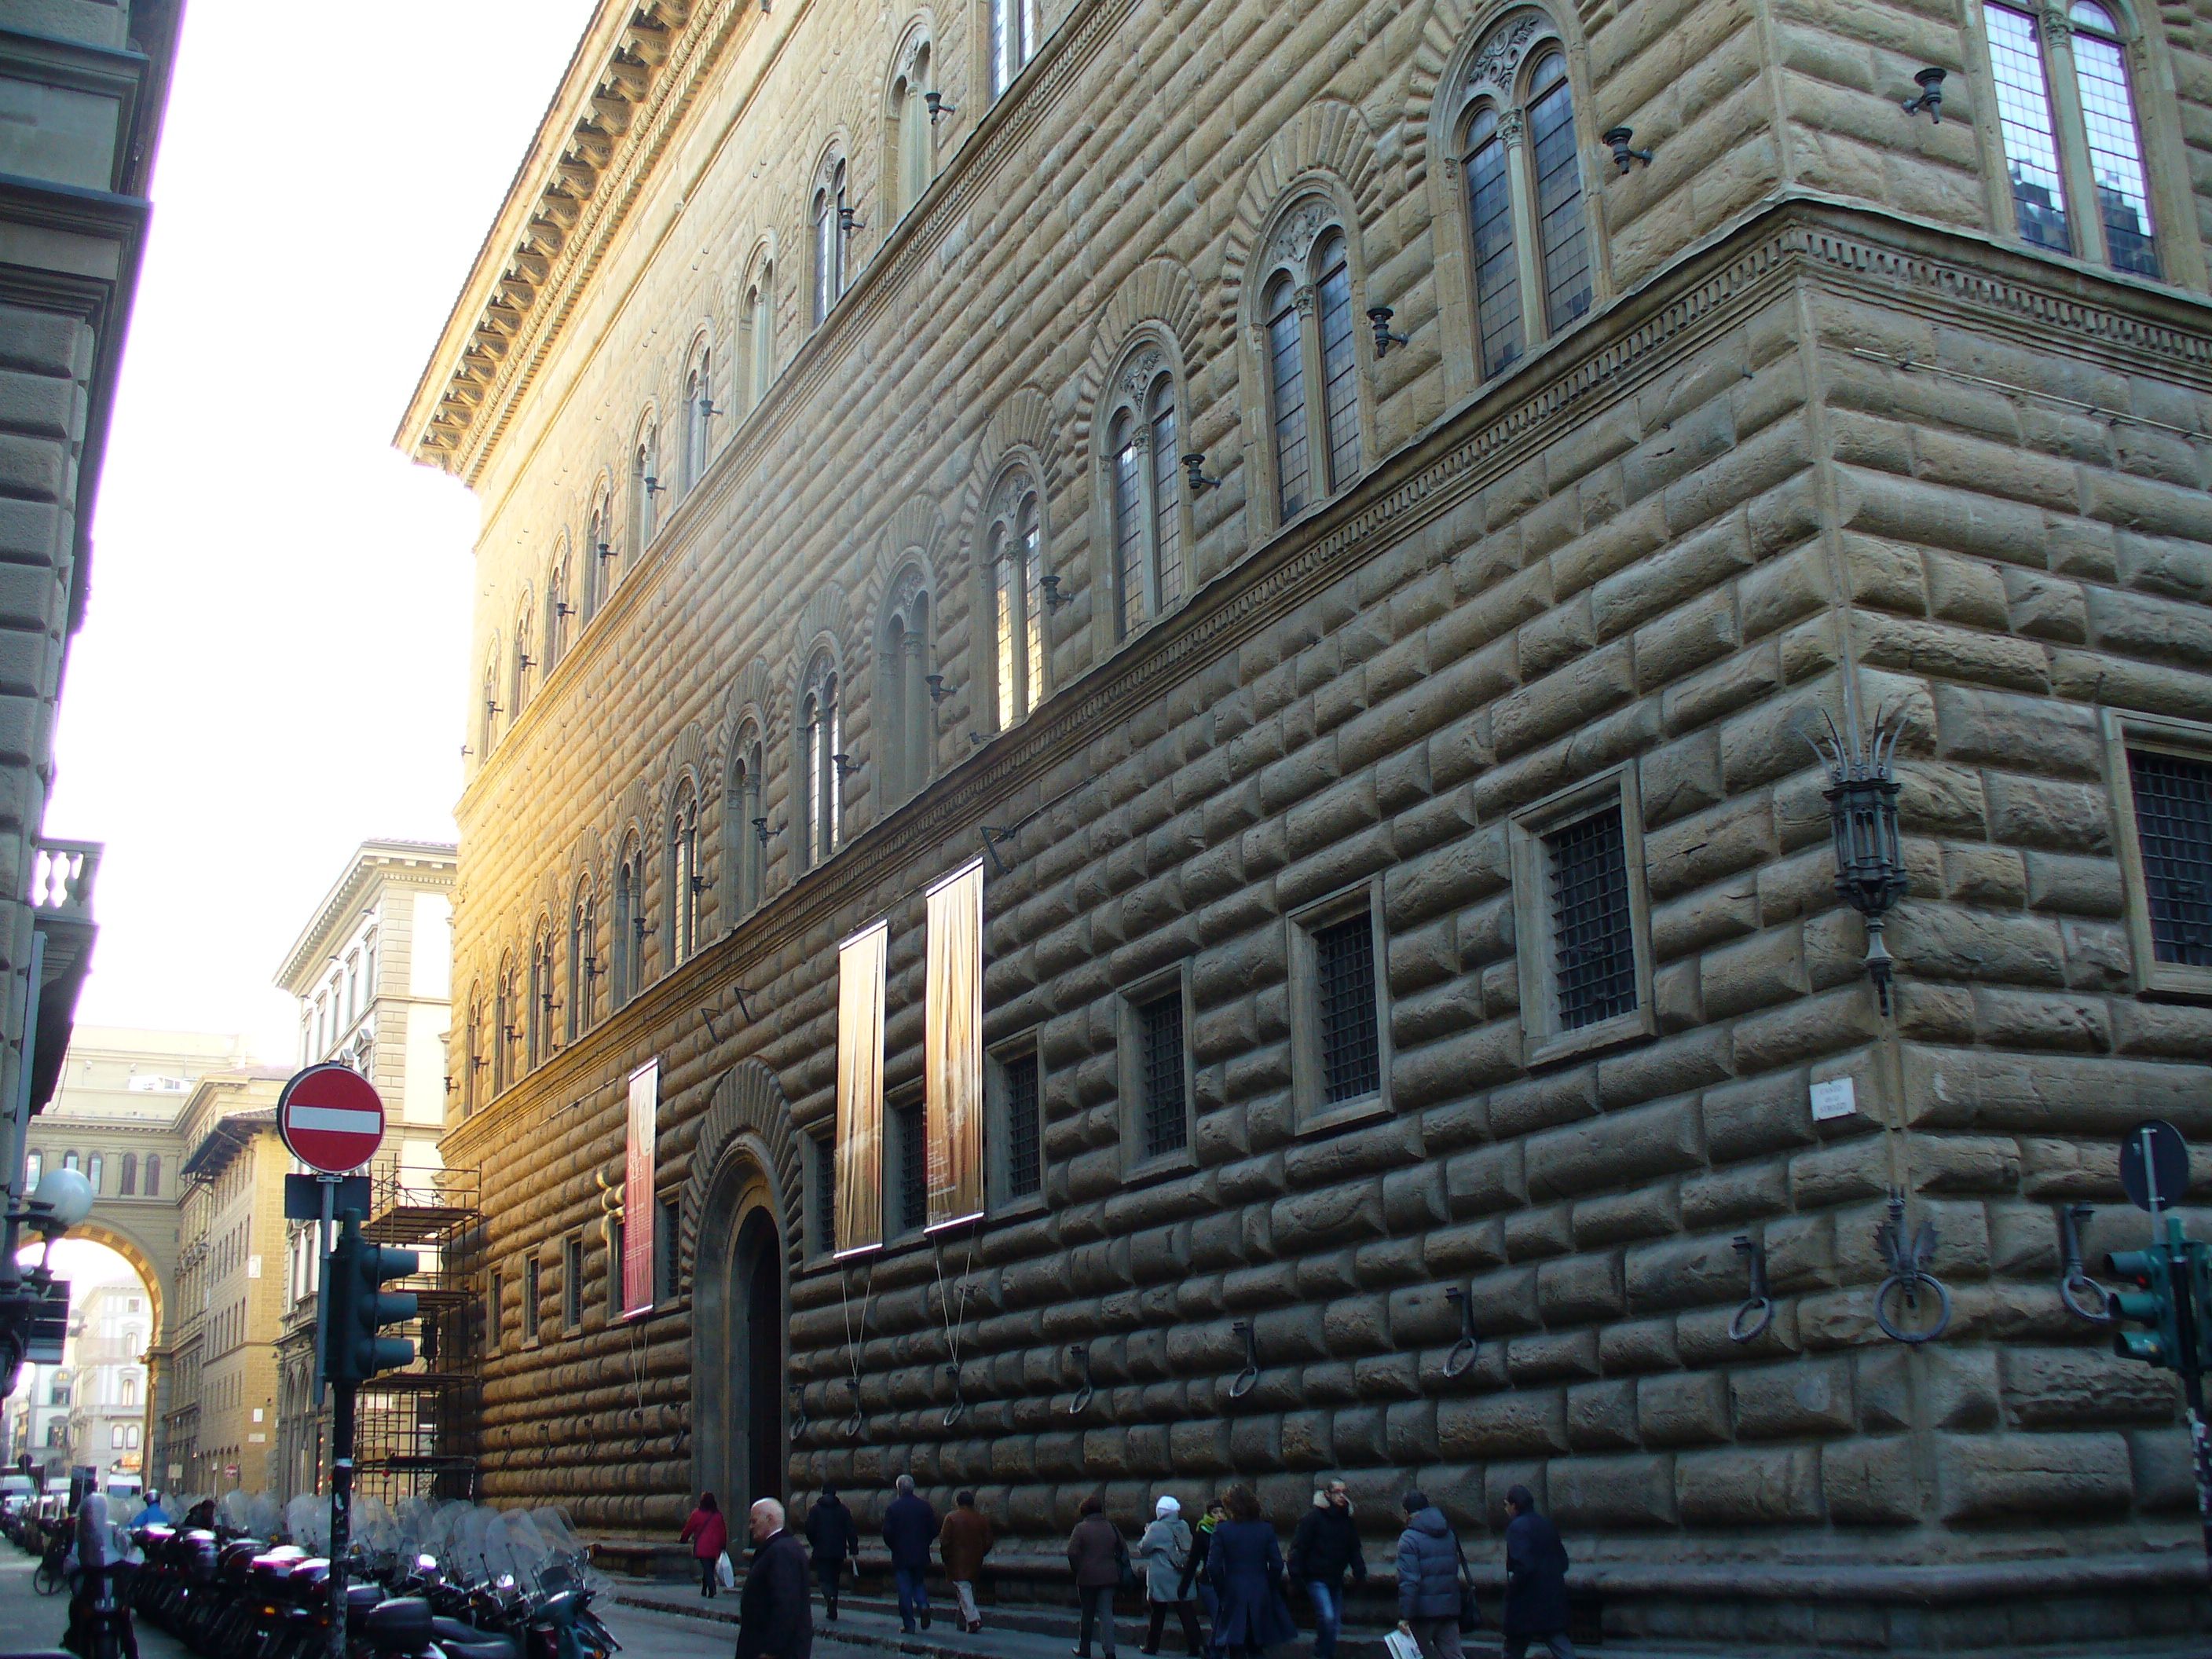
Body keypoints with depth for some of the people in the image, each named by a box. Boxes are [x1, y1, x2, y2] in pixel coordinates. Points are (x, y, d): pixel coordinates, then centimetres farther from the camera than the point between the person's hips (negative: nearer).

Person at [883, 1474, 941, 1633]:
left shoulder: (893, 1507, -9)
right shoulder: (924, 1505, 0)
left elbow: (887, 1532, -9)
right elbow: (934, 1529, 2)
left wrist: (893, 1547, 8)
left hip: (901, 1556, -3)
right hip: (921, 1555, 3)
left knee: (904, 1590, 3)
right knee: (919, 1583, 19)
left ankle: (908, 1624, 4)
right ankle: (923, 1604, -9)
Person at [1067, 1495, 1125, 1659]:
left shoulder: (1081, 1528, -7)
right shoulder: (1110, 1527, 4)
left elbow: (1072, 1553, -13)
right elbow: (1124, 1549, 9)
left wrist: (1078, 1569, 0)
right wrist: (1118, 1567, 15)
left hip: (1087, 1577, -2)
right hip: (1109, 1576, 2)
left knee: (1088, 1613, 11)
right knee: (1106, 1612, 3)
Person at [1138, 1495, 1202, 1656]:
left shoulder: (1156, 1528, -12)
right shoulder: (1184, 1526, 2)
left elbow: (1143, 1549, -7)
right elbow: (1189, 1548, 12)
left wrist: (1146, 1533, 10)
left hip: (1161, 1580, -3)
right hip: (1183, 1581, 3)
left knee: (1157, 1614, 9)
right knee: (1188, 1614, 2)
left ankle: (1151, 1647, 16)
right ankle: (1194, 1647, -2)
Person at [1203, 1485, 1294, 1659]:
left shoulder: (1222, 1530, -7)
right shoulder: (1266, 1529, -1)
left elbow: (1213, 1566, -10)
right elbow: (1277, 1564, -3)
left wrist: (1221, 1591, 3)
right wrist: (1269, 1588, 10)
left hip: (1233, 1594, -2)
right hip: (1261, 1596, 2)